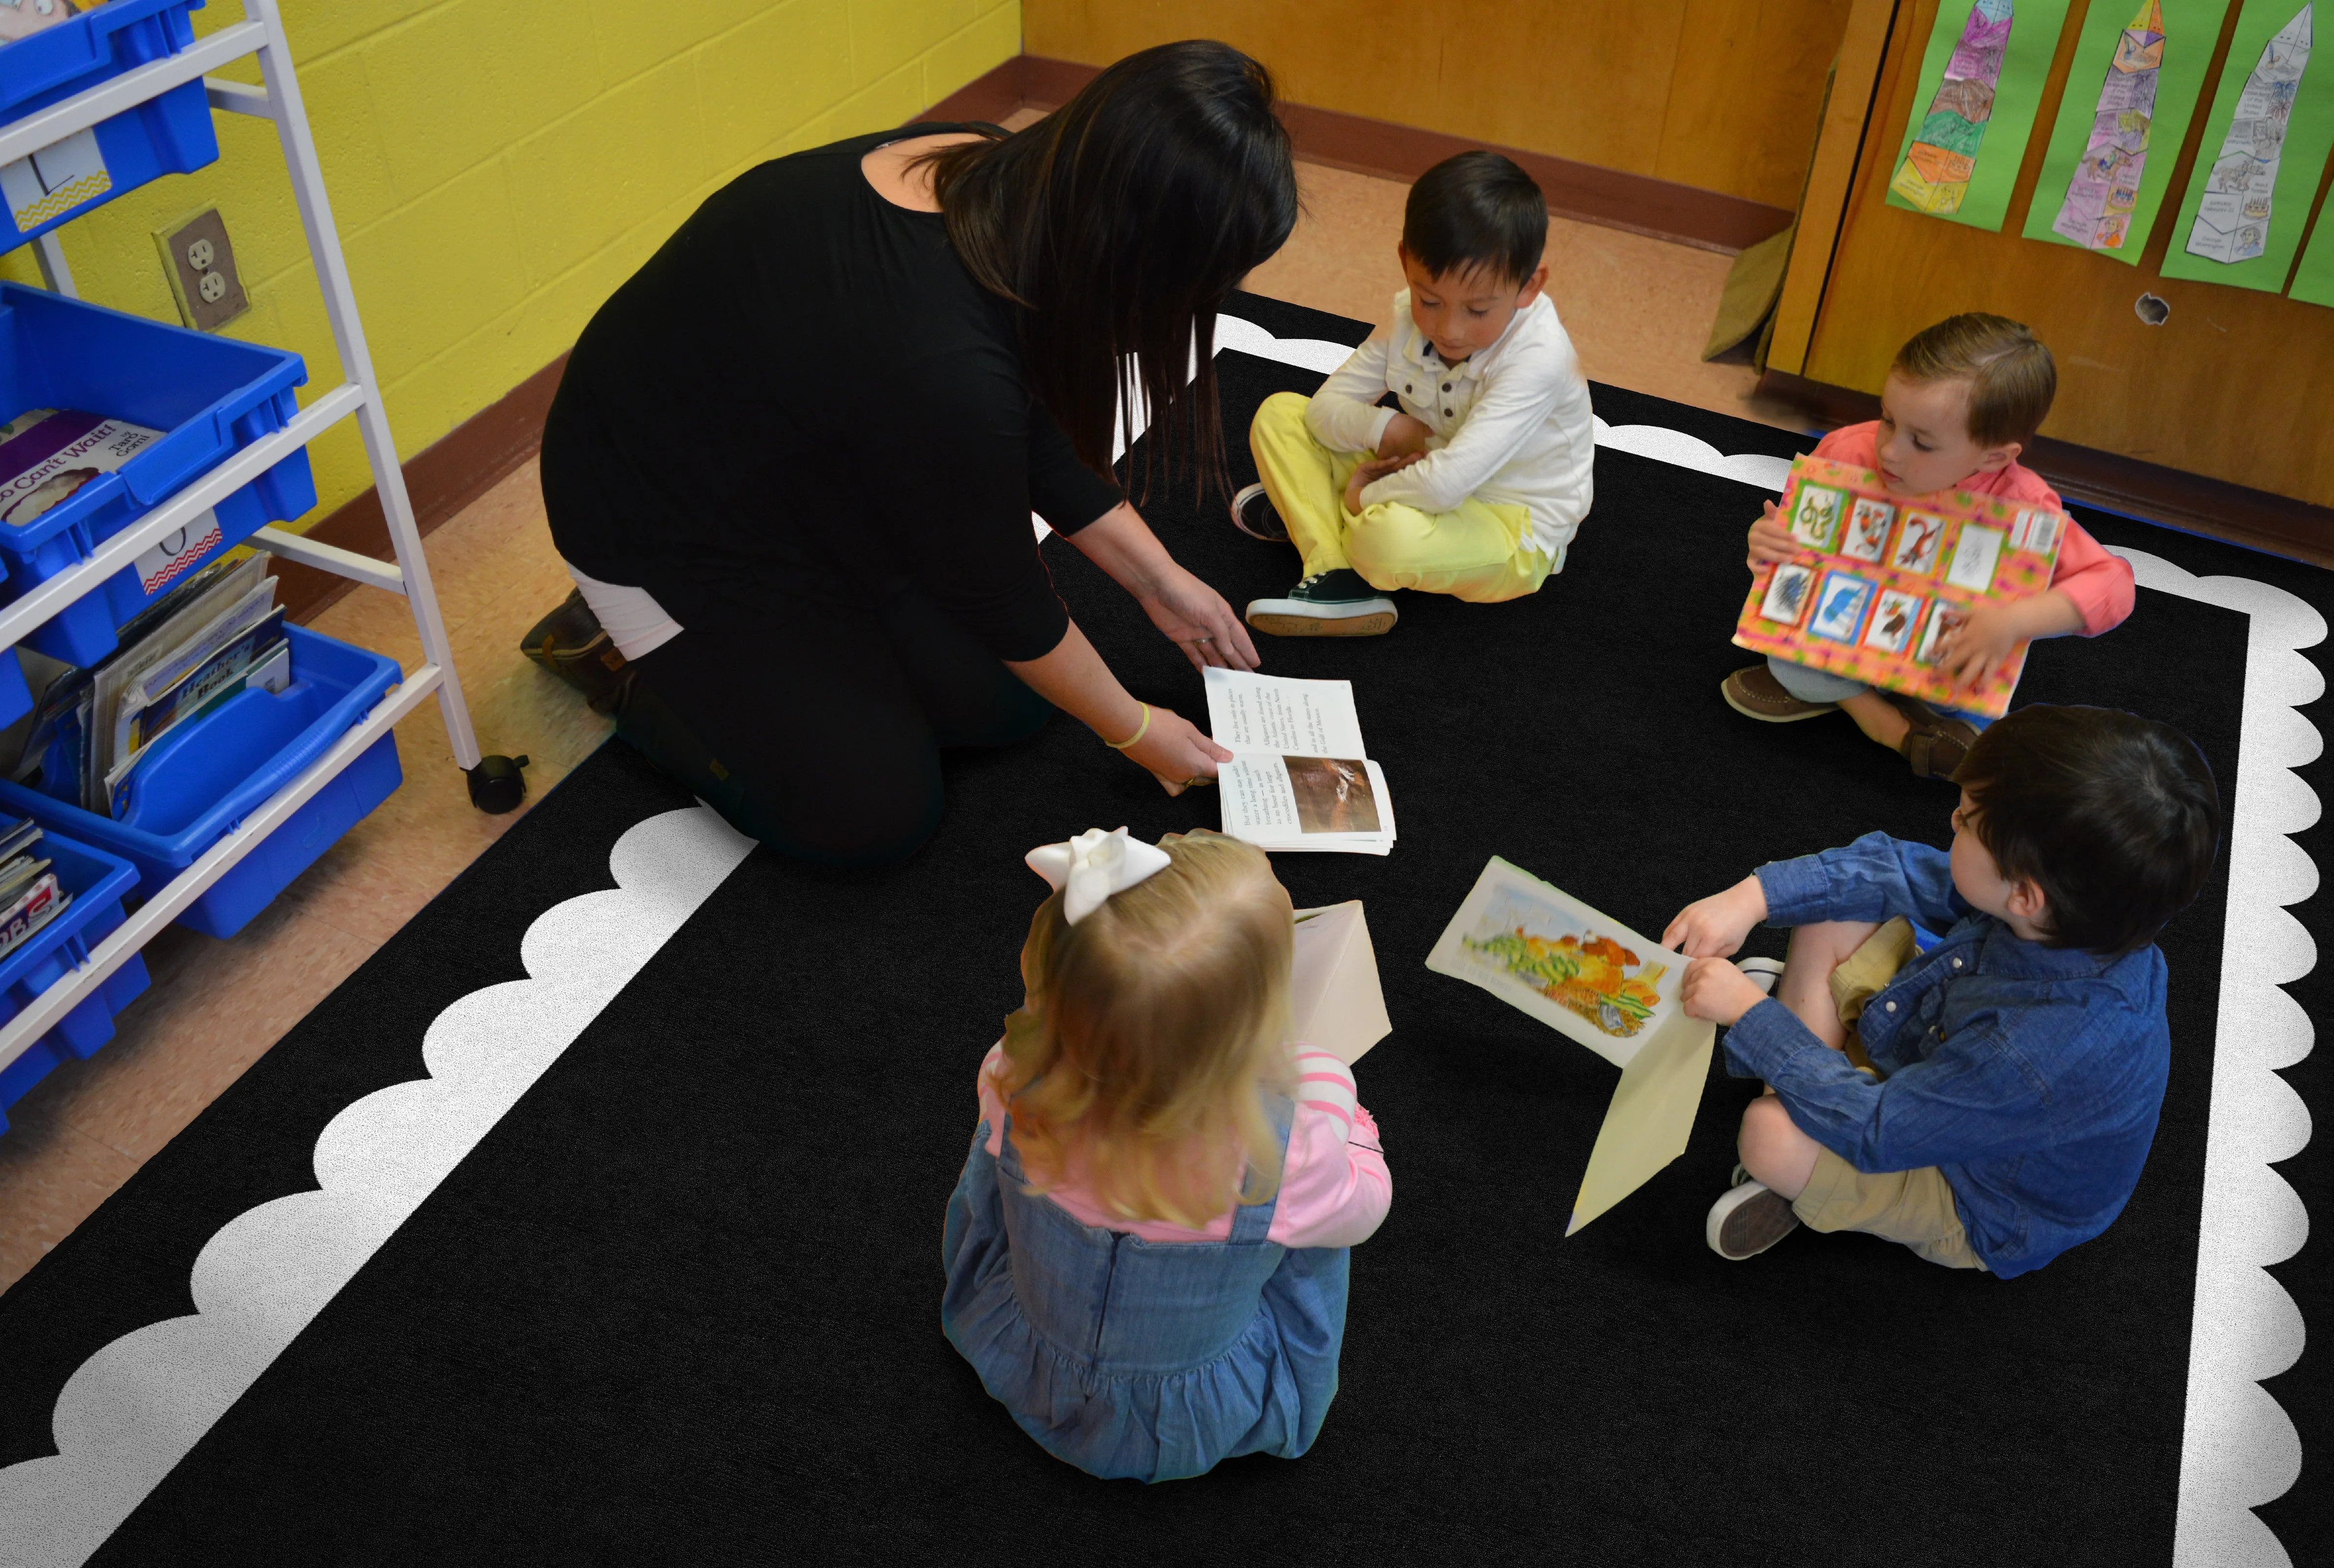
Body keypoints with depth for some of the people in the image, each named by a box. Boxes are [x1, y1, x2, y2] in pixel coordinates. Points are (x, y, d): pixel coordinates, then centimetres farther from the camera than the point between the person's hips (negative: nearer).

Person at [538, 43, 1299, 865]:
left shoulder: (991, 179, -16)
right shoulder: (943, 365, -41)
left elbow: (1040, 439, 1)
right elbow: (1001, 599, -22)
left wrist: (1161, 582, 5)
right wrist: (1135, 732, -7)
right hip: (667, 528, -8)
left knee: (1009, 703, 4)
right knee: (879, 815, -5)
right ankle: (633, 660, 12)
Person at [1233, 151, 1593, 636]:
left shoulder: (1538, 359, -30)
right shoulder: (1412, 316, -8)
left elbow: (1446, 484, -38)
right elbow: (1325, 408, -3)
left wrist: (1365, 495, -21)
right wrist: (1383, 429, -23)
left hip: (1513, 533, -7)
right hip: (1425, 479, 8)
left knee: (1390, 536, -40)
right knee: (1280, 414, -1)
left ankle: (1311, 514, -5)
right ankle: (1337, 577, -17)